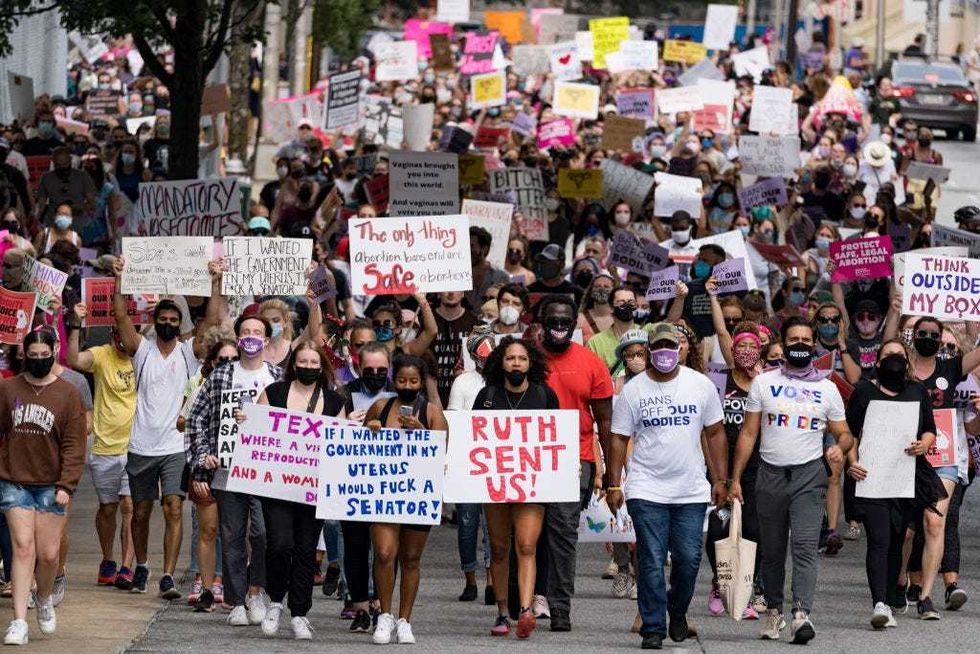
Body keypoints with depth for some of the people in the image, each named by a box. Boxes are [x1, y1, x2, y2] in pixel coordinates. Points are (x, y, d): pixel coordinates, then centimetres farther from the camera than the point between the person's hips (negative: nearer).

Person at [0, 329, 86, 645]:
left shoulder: (68, 394, 0)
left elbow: (74, 445, -2)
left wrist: (66, 485, -9)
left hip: (51, 485, 0)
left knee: (48, 554, 2)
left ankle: (45, 599, 34)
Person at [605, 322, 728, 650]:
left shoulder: (701, 385, 4)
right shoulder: (633, 390, 0)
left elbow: (715, 433, 10)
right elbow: (619, 439, 2)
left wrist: (720, 479, 7)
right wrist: (614, 485, -3)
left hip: (692, 491, 2)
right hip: (647, 491, -2)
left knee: (689, 559, 1)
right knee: (652, 562, -5)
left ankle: (678, 611, 27)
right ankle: (653, 629, 1)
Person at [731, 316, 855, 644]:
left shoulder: (827, 389, 9)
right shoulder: (764, 383, 8)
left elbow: (844, 434, 12)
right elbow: (748, 433, 8)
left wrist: (840, 446, -13)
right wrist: (735, 478, 2)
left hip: (809, 474, -1)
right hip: (771, 474, 1)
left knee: (805, 545, -15)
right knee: (772, 551, 7)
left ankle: (802, 614, -24)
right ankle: (774, 611, 20)